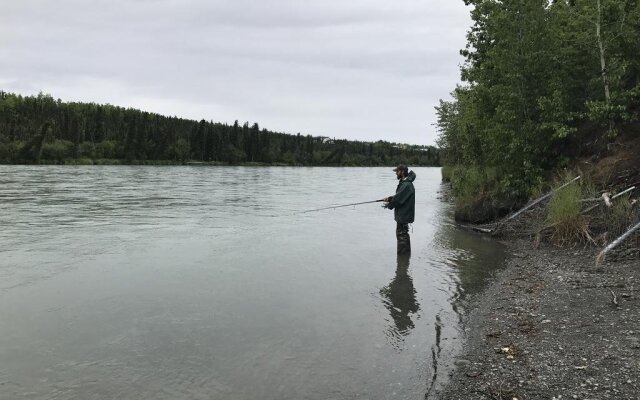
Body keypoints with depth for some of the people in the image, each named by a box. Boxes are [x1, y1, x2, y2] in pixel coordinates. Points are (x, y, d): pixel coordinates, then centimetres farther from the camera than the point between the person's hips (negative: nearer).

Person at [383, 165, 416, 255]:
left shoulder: (407, 185, -21)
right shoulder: (403, 183, 13)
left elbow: (399, 199, -22)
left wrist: (389, 205, -8)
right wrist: (389, 199, 5)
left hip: (404, 215, -11)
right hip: (402, 214, 11)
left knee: (402, 235, -5)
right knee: (403, 234, 18)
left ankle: (402, 253, 2)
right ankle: (406, 252, 28)